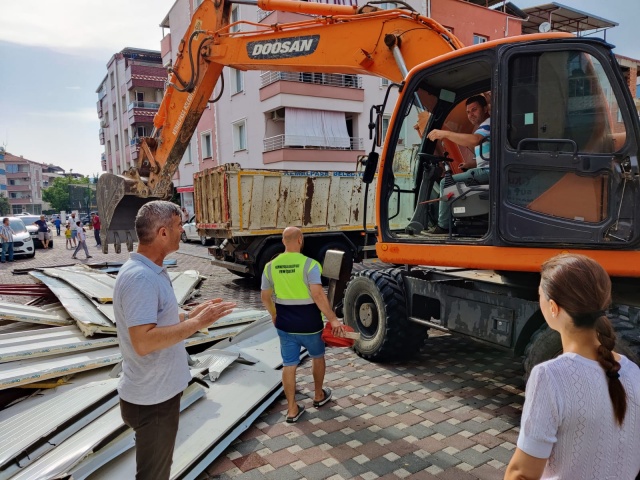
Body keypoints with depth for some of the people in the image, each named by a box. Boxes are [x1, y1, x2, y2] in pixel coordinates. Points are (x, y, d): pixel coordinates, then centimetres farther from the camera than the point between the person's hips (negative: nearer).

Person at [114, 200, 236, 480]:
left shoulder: (152, 271, 6)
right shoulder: (140, 278, -27)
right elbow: (143, 342, -33)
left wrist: (193, 313, 4)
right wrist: (198, 323, -29)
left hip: (158, 392, 10)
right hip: (152, 400, -9)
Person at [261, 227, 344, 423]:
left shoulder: (270, 266, -2)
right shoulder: (309, 264, -18)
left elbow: (265, 297, 6)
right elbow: (318, 295, -26)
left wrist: (274, 315, 22)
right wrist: (333, 319, -20)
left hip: (285, 324, 3)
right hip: (308, 324, -3)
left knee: (289, 365, 11)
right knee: (317, 357, 22)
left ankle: (292, 409, 18)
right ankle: (319, 395, 39)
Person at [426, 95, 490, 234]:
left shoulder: (489, 123, -7)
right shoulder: (483, 127, 26)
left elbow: (474, 140, -30)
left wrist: (445, 134, -28)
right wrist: (471, 164, 14)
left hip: (488, 171, -11)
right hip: (487, 171, 11)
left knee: (446, 183, -15)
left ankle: (443, 226, -11)